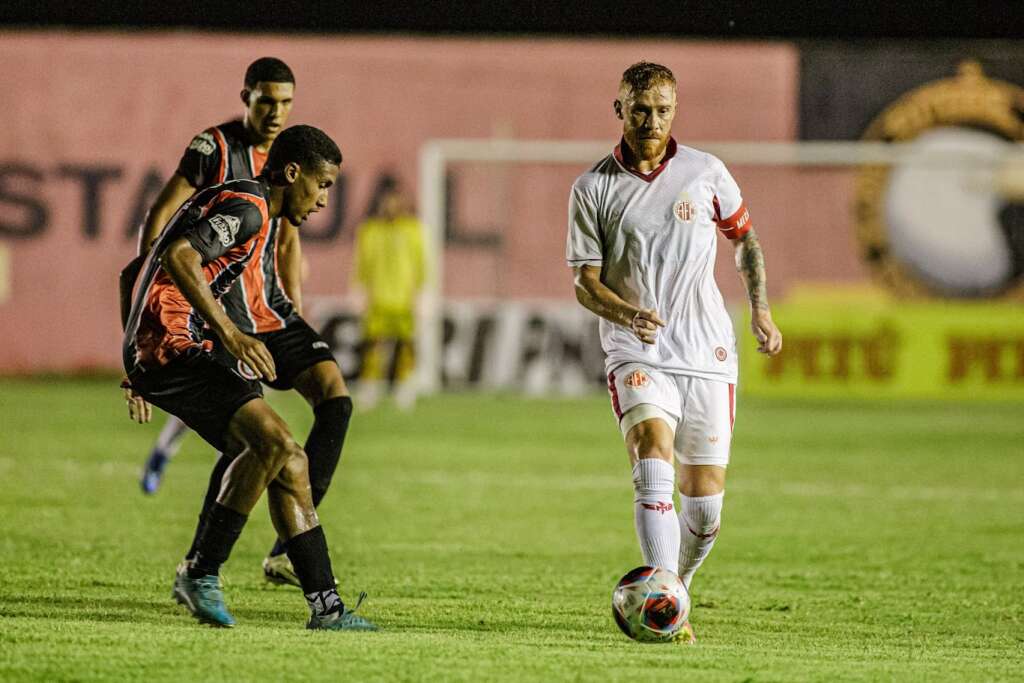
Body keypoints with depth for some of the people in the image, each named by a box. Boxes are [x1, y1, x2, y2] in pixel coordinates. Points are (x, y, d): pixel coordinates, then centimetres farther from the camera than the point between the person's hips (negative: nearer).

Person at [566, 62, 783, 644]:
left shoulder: (707, 173, 5)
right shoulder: (592, 189, 1)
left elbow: (745, 236, 21)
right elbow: (586, 283, -1)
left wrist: (760, 307, 10)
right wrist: (628, 314, -21)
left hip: (708, 355, 2)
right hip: (638, 356, -2)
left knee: (705, 506, 2)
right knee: (654, 465, -26)